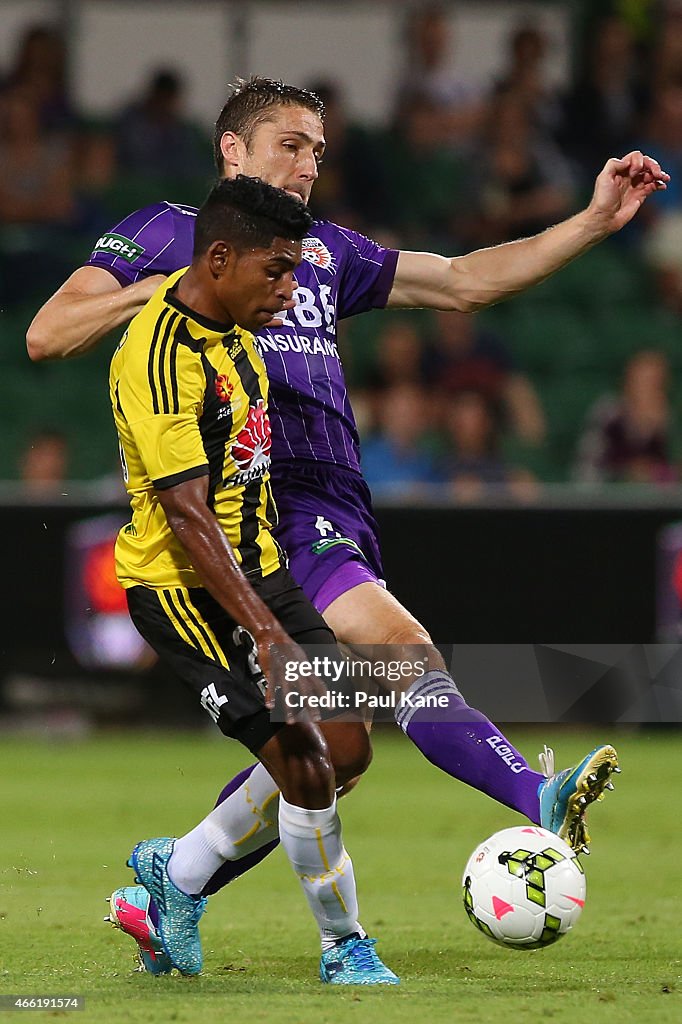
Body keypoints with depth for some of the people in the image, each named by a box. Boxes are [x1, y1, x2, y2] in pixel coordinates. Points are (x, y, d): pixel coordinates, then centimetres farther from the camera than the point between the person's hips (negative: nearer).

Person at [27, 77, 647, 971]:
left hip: (333, 514, 8)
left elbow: (466, 282, 22)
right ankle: (540, 802, -43)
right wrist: (159, 288, -14)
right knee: (397, 642, -27)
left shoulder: (325, 254, 25)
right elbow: (46, 336, 1)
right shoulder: (167, 234, 7)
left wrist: (596, 220, 14)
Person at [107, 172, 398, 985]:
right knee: (305, 761, -12)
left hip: (256, 567, 9)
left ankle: (179, 871, 21)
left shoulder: (227, 321, 6)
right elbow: (185, 513, -29)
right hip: (186, 587, -9)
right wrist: (268, 635, -33)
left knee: (341, 740, 7)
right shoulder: (159, 358, -24)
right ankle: (345, 950, 5)